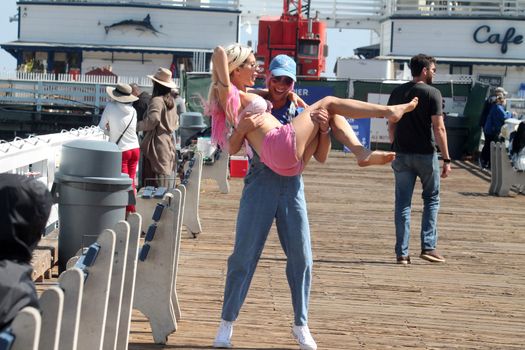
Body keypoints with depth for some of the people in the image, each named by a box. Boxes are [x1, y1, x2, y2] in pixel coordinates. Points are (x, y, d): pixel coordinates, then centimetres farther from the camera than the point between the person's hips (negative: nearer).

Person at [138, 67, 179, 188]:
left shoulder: (157, 100, -12)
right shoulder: (171, 101, 14)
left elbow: (153, 119, -26)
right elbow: (175, 123, 22)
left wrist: (139, 126, -13)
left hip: (157, 144, -9)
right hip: (169, 144, 9)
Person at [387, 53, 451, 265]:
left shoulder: (397, 93, 7)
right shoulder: (432, 93, -8)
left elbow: (391, 126, 10)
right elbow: (439, 129, -12)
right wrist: (446, 159, -9)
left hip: (402, 154, 4)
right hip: (426, 154, -4)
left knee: (403, 203, 6)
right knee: (431, 199, 12)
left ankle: (402, 253, 5)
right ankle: (428, 247, 6)